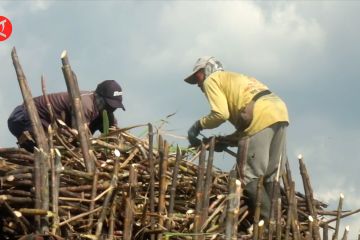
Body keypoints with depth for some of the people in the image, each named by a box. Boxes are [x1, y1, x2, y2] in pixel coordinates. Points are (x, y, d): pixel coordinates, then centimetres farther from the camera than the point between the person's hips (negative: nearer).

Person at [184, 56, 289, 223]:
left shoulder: (212, 79, 12)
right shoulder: (235, 79, 37)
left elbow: (221, 114, -4)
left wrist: (199, 125, 12)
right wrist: (228, 140, 24)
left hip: (261, 117, -9)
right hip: (279, 111, 9)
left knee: (250, 177, -5)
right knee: (271, 177, 8)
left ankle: (268, 222, -11)